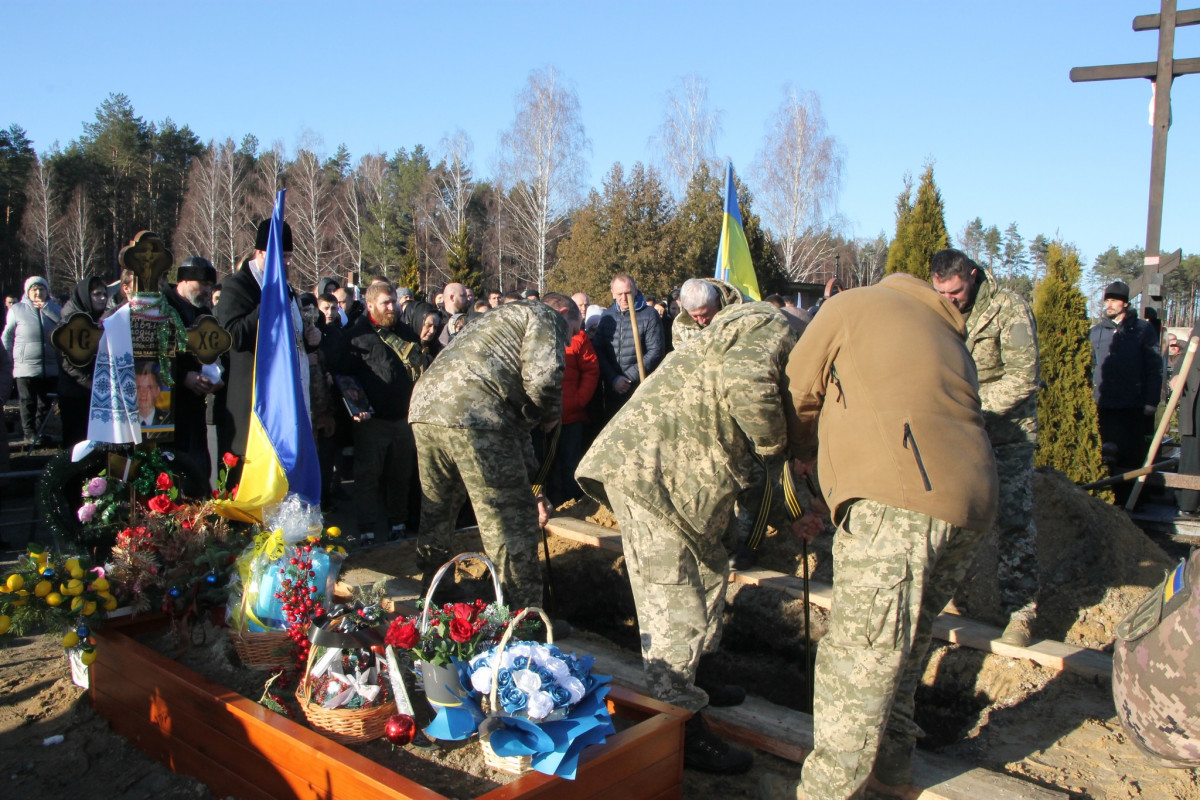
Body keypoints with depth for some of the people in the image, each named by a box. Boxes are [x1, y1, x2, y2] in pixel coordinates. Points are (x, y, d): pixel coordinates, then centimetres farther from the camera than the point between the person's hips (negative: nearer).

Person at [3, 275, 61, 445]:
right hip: (26, 366, -2)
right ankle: (29, 433, 10)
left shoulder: (52, 308, 9)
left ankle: (40, 431, 21)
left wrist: (46, 307, -12)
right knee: (28, 402, 2)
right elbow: (7, 336, 7)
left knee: (46, 403, 10)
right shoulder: (17, 310, 5)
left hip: (51, 366, 2)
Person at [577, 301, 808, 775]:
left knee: (709, 575, 23)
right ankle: (681, 731, 5)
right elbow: (742, 380, -33)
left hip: (685, 474, 11)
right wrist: (776, 445, -17)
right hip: (649, 468, -11)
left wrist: (782, 514, 21)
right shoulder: (773, 331, -8)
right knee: (673, 599, -5)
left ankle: (693, 679, 40)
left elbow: (739, 458, 26)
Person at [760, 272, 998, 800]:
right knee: (906, 639, 22)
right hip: (972, 503, 8)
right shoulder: (945, 331, 32)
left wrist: (802, 453, 35)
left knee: (861, 652, -1)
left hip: (899, 499, -8)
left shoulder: (851, 305, 12)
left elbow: (798, 392, 14)